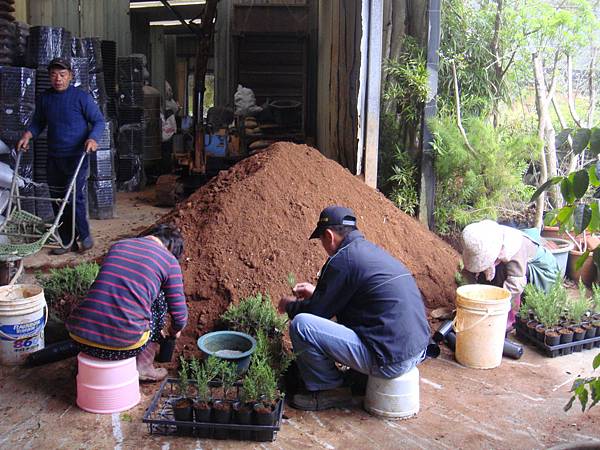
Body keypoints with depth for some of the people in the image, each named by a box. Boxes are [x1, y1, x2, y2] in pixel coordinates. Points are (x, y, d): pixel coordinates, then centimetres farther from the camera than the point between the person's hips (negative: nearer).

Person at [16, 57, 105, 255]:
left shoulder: (81, 97, -7)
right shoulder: (44, 98, 7)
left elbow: (99, 121, -5)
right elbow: (38, 121, 20)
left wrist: (93, 138, -22)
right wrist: (28, 135, 2)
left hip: (76, 156, -5)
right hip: (54, 157, 5)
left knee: (76, 197, -11)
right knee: (57, 200, 8)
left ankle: (84, 235, 10)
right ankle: (66, 241, 18)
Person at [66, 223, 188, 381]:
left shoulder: (117, 246, 19)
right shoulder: (169, 261, 3)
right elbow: (179, 314, 6)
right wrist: (175, 331, 33)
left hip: (80, 338, 5)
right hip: (123, 345, -5)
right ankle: (144, 366, 21)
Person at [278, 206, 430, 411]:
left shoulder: (342, 259, -13)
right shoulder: (374, 251, 14)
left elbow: (318, 311, -4)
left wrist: (290, 305, 16)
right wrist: (316, 292, 35)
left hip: (391, 360, -9)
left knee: (300, 325, -11)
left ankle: (329, 391, 6)